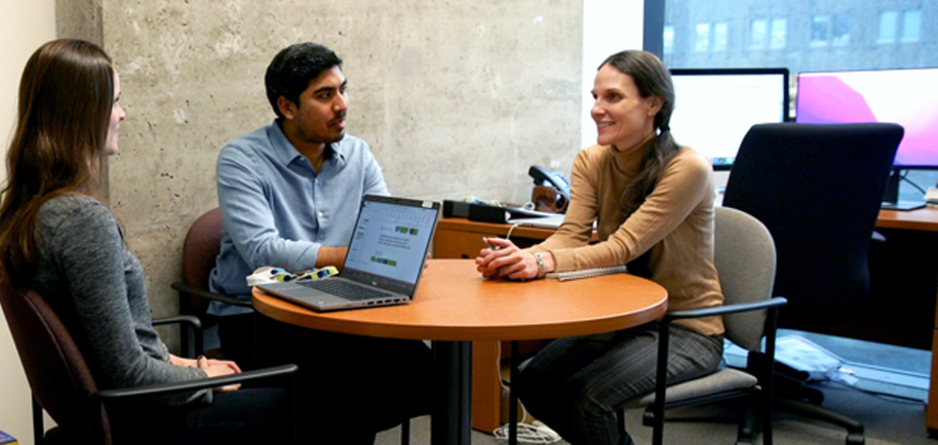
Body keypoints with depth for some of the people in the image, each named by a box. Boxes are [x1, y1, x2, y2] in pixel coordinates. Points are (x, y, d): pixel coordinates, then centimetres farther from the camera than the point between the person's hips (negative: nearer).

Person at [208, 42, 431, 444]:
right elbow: (262, 251, -21)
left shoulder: (358, 155, 10)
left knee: (419, 367, -17)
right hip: (255, 316, -5)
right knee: (352, 376, -29)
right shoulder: (242, 160, -7)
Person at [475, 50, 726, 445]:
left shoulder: (687, 169, -20)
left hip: (687, 327, -6)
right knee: (533, 382, -10)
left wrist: (543, 262, -42)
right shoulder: (591, 162, 0)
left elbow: (622, 248, -28)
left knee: (584, 394, -26)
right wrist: (520, 256, -32)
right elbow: (571, 236, -11)